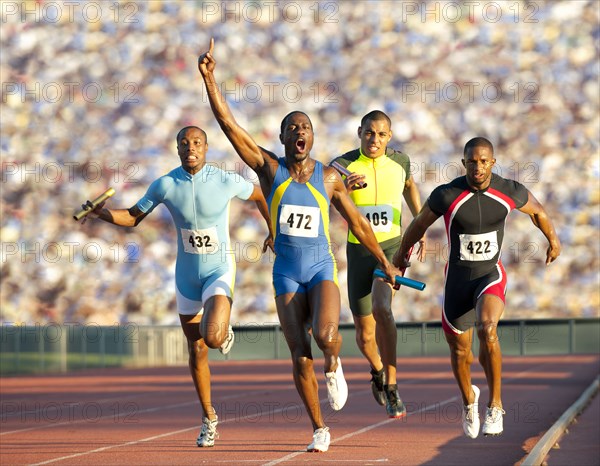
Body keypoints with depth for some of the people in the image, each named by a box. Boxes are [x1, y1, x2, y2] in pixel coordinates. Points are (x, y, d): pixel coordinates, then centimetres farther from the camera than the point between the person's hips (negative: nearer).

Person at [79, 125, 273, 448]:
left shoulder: (226, 181, -15)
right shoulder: (165, 185, -11)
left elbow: (260, 194, 5)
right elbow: (133, 218, 0)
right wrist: (101, 212, -18)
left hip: (220, 272, -3)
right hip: (186, 276, 3)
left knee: (212, 337, -25)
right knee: (197, 349, 10)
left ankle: (225, 333, 15)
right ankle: (209, 418, 27)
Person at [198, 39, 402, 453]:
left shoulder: (329, 178, 0)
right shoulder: (269, 168, -3)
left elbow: (357, 222, 11)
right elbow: (228, 123, -11)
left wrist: (385, 263, 16)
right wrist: (209, 78, -22)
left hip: (322, 268, 0)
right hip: (286, 273, 1)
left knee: (325, 335, -27)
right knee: (300, 358, -5)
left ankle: (334, 365, 10)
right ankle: (320, 429, 12)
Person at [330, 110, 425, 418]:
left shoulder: (399, 160, -1)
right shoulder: (343, 165, -10)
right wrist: (342, 188, -49)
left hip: (393, 247, -1)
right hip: (358, 251, 1)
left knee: (381, 307, -30)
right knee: (365, 335, 9)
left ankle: (391, 387, -23)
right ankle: (377, 370, 45)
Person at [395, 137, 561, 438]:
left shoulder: (510, 192, -14)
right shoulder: (446, 196, -18)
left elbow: (537, 211, 9)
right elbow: (419, 224, 1)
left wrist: (553, 239, 25)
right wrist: (401, 256, 15)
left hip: (491, 276, -1)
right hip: (457, 279, 1)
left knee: (487, 329, -29)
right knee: (460, 350, 10)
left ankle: (495, 405, -14)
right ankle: (469, 399, 44)